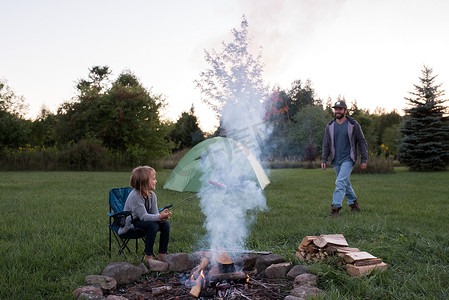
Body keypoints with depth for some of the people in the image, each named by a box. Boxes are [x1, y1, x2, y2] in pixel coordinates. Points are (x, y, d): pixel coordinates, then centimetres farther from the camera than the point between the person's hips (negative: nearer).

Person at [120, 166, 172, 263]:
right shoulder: (135, 196, -26)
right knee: (152, 225, -32)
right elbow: (143, 216, -29)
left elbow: (154, 214, -5)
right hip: (130, 224, -8)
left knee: (165, 224, -11)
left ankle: (162, 254, 0)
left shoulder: (152, 195, -2)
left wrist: (162, 217, -29)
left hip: (141, 221, 8)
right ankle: (148, 256, -19)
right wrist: (159, 217, -40)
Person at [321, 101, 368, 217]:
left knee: (341, 182, -16)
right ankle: (353, 202, 34)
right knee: (345, 183, 15)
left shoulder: (353, 125, -5)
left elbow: (362, 142, -1)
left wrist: (364, 159, -4)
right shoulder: (330, 126, 6)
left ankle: (335, 207, -18)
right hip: (336, 160, 5)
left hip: (348, 159, -5)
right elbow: (326, 144, 10)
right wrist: (324, 160, 2)